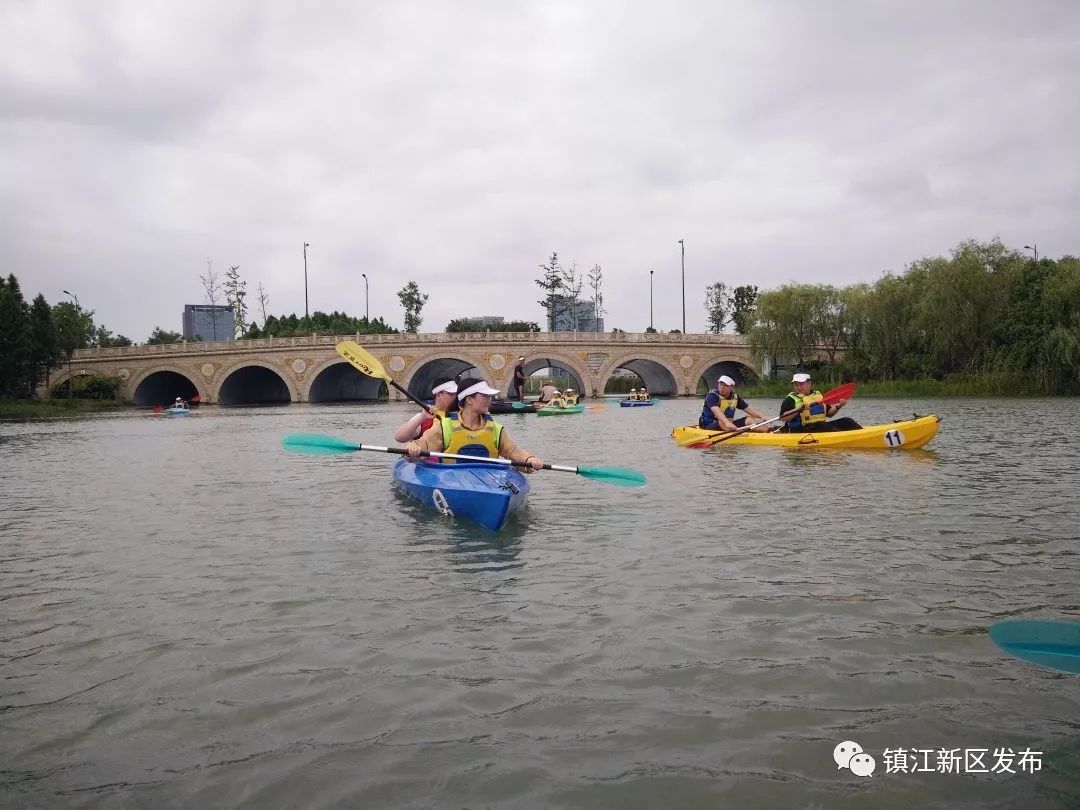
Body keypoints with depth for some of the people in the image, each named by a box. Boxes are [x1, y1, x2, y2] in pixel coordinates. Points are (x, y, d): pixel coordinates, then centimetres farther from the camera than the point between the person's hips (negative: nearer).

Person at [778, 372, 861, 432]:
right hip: (801, 431, -6)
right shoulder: (791, 399, 0)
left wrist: (837, 407, 1)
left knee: (845, 421, -6)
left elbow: (829, 413, 21)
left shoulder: (818, 395, 18)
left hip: (821, 426, 6)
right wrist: (799, 409, -25)